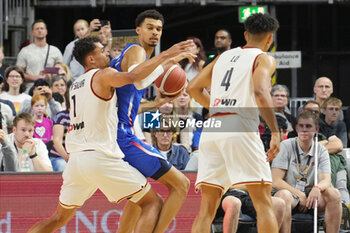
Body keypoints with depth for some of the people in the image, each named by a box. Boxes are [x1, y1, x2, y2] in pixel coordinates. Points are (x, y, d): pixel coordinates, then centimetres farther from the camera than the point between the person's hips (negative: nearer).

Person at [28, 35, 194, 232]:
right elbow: (131, 77, -25)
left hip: (76, 157, 7)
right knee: (153, 203, 2)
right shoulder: (103, 75, -3)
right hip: (101, 157, -7)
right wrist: (165, 56, -20)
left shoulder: (76, 85, 22)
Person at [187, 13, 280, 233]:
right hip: (240, 127, -6)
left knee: (207, 207, 6)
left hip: (211, 131, 6)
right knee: (263, 202, -2)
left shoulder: (224, 56, 23)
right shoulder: (264, 59, 5)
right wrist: (276, 132, -15)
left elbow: (194, 88, 23)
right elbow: (261, 92, -14)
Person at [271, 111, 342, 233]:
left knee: (334, 194, -23)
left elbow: (326, 180, -6)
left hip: (310, 196, 3)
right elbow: (276, 181, -10)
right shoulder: (286, 146, -4)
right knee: (284, 195, -38)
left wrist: (317, 188, -31)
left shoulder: (321, 151, 7)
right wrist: (299, 195, -17)